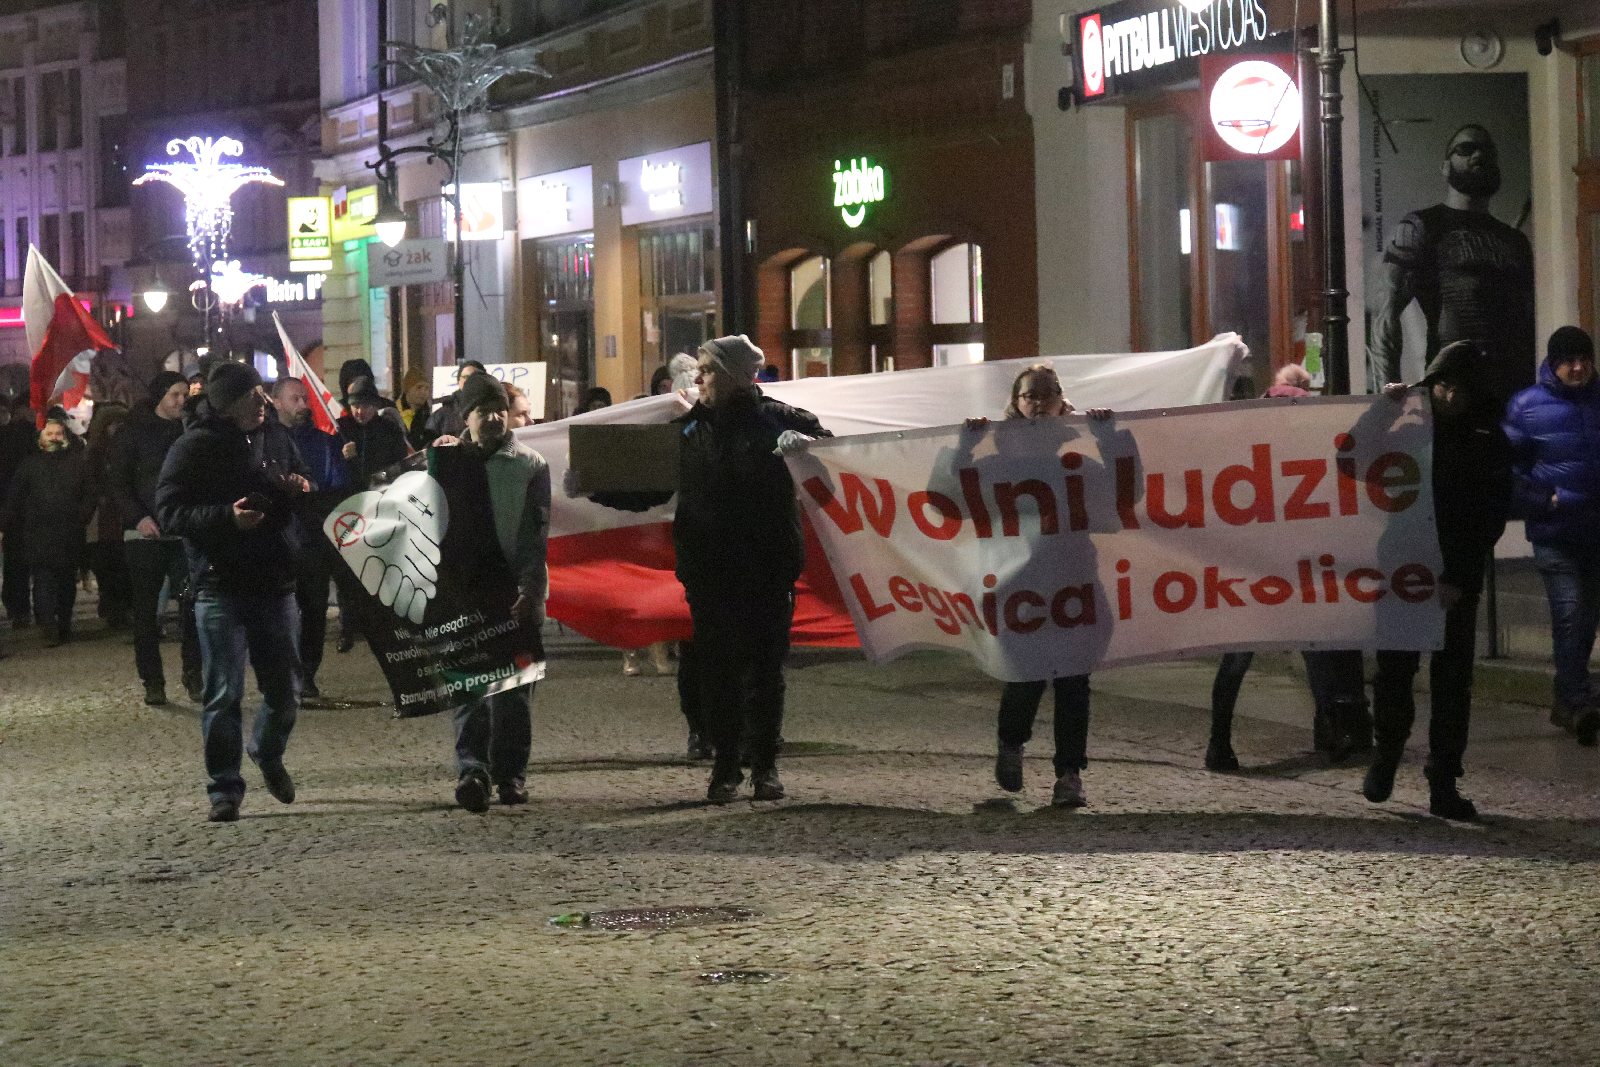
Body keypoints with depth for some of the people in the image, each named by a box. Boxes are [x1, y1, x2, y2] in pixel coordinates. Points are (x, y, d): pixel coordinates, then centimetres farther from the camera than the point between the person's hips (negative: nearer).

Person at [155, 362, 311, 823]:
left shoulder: (267, 440, 13)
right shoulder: (193, 449, -6)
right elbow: (169, 512, -13)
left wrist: (292, 490, 4)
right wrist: (227, 516, -26)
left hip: (274, 582, 6)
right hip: (221, 589, -5)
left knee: (286, 689, 10)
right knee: (224, 694, -4)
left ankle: (269, 755, 37)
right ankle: (224, 788, 4)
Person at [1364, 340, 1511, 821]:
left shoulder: (1489, 444, 2)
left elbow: (1491, 520, -3)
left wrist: (1458, 578, -14)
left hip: (1455, 582, -1)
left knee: (1452, 681, -1)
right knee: (1393, 670, 2)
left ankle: (1443, 784, 3)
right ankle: (1386, 754, 24)